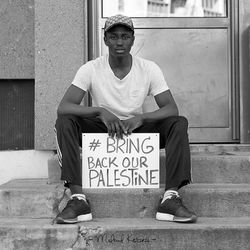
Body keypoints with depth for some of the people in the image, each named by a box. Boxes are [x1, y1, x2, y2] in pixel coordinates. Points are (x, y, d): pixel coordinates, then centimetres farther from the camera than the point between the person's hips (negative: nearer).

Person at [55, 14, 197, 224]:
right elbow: (63, 107, -20)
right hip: (102, 131, -1)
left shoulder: (149, 69, -7)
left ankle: (171, 197, -29)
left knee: (179, 123, -24)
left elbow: (172, 109, -13)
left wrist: (141, 118, -33)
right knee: (65, 122, -28)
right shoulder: (91, 69, -10)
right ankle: (78, 198, -32)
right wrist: (101, 112, -37)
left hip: (137, 130, 1)